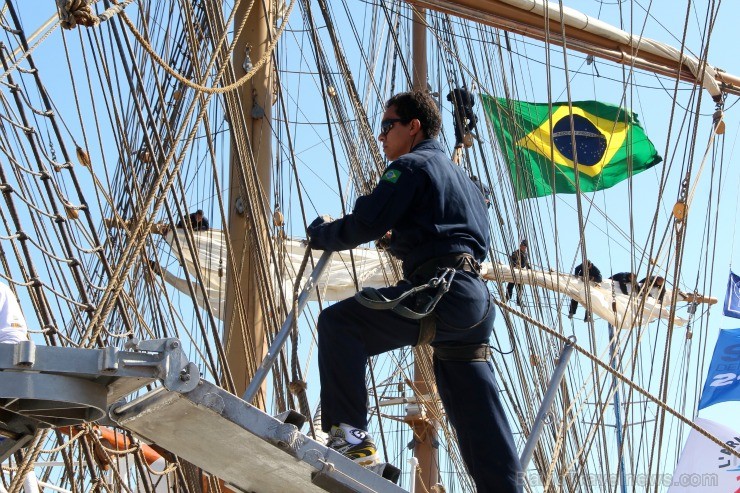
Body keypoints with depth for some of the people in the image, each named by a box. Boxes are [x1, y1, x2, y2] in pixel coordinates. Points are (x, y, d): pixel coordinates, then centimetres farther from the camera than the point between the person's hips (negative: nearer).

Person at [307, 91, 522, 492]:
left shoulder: (411, 166, 2)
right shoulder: (460, 176, 29)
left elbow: (365, 225, -9)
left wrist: (321, 233, 9)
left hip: (440, 293, -9)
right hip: (475, 300, 9)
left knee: (338, 322, -11)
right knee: (482, 425, 9)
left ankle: (348, 433, -20)